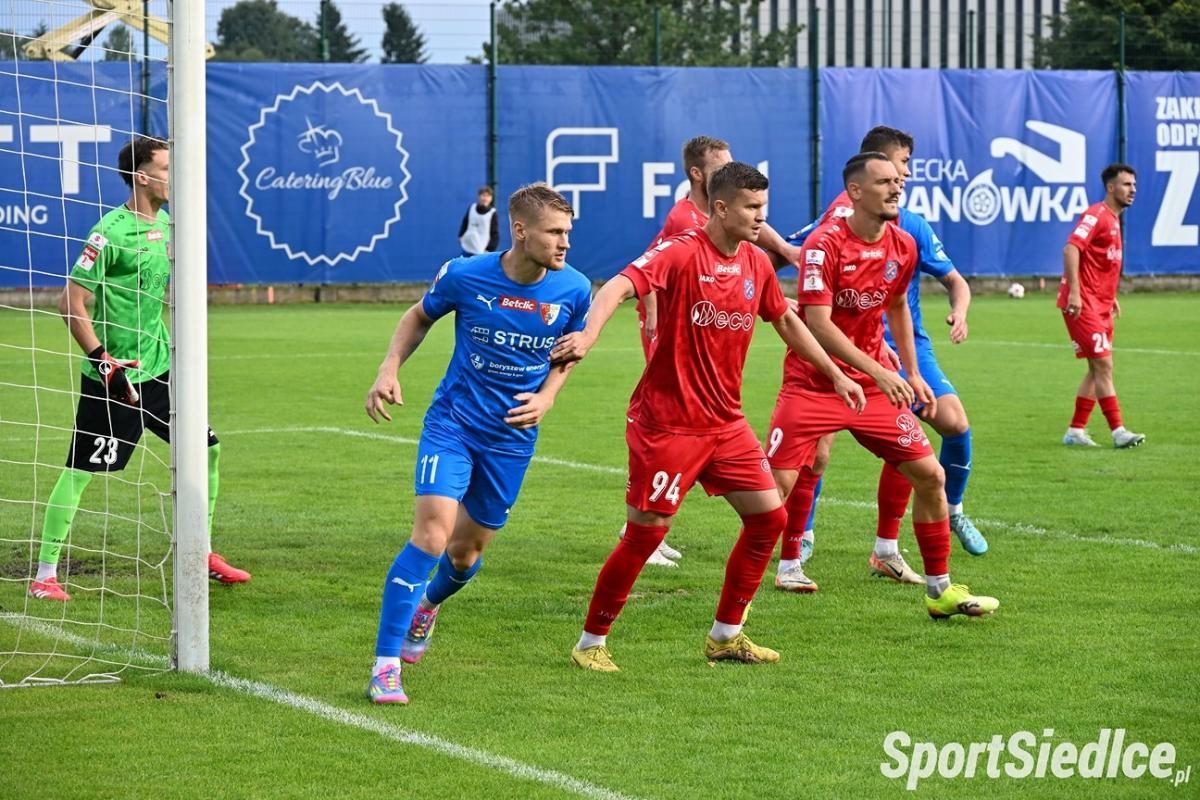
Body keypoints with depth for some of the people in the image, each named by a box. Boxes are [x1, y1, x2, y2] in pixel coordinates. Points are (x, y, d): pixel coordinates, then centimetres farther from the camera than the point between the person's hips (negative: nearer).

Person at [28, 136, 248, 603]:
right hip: (112, 377, -8)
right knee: (79, 472, -5)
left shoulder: (167, 226, 9)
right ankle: (44, 576, 2)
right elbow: (71, 303, -17)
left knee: (206, 448, 9)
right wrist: (105, 361, -20)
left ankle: (202, 554, 22)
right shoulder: (111, 232, -17)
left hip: (157, 369, 8)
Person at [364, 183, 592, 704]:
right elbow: (420, 316, 6)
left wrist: (545, 398, -5)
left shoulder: (573, 289, -9)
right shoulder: (465, 276, -15)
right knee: (433, 533, -19)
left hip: (512, 436, 3)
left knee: (467, 550, 12)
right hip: (453, 423, -3)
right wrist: (389, 370, -7)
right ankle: (385, 666, -15)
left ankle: (428, 603, 49)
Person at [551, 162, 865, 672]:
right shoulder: (680, 253, -15)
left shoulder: (757, 265, 7)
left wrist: (835, 375, 25)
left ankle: (726, 635, 20)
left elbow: (786, 320, 23)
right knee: (645, 533, -5)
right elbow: (621, 286, -30)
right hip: (667, 422, -7)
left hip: (725, 421, 7)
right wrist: (589, 334, -48)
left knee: (769, 517, 5)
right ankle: (590, 643, 11)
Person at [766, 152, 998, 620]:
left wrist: (911, 373, 18)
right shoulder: (825, 244, -18)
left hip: (876, 383, 6)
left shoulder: (902, 247, 2)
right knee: (775, 486, -13)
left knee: (930, 475, 1)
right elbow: (818, 324, -24)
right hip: (813, 384, -6)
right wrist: (879, 371, -31)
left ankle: (940, 589, 14)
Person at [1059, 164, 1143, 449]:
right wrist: (1073, 291, -30)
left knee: (1098, 369, 10)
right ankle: (1118, 432, -13)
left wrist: (1111, 297, 22)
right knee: (1103, 365, -11)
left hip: (1100, 305, 10)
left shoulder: (1114, 219, 17)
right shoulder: (1096, 215, -13)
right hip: (1084, 304, -10)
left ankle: (1076, 431, 14)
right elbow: (1071, 249, -23)